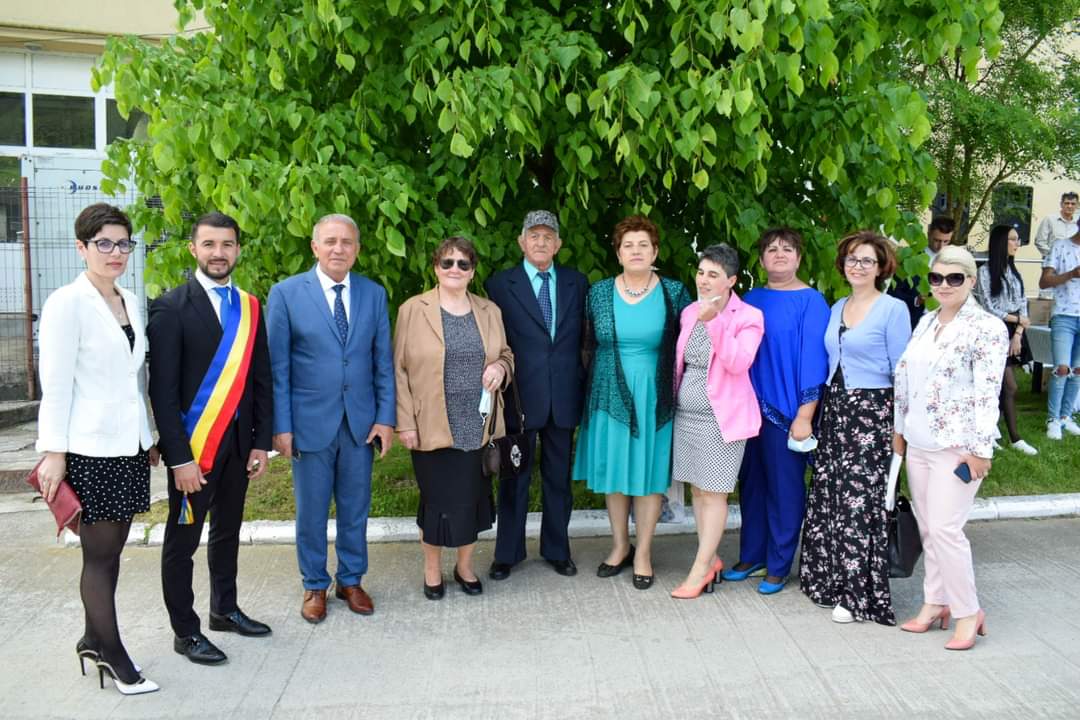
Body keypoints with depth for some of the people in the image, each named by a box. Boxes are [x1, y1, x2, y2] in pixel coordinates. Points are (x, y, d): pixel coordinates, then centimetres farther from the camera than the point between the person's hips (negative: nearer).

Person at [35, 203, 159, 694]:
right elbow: (55, 384, -12)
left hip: (129, 447, 7)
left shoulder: (131, 302, 10)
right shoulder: (67, 303, -10)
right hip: (90, 449, -6)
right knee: (100, 554, 4)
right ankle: (112, 653, 15)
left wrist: (149, 436, 16)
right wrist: (54, 452, -13)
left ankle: (95, 640, 27)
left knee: (111, 549, 13)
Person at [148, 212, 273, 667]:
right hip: (193, 444, -5)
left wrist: (261, 441, 4)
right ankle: (185, 631, 21)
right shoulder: (172, 308, -10)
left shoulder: (249, 307, 6)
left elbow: (261, 379, 9)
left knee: (228, 531, 19)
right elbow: (162, 389, -13)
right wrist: (179, 457, -16)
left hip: (238, 441, 5)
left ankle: (225, 609, 36)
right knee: (182, 540, 7)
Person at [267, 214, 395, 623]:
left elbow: (383, 361, 5)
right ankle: (315, 586, 28)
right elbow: (277, 366, -5)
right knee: (311, 511, 10)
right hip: (310, 421, -2)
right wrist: (280, 425, -8)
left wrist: (385, 417, -1)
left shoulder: (374, 294, 3)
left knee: (355, 508, 13)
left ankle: (350, 581, 30)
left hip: (361, 421, 2)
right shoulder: (286, 293, -5)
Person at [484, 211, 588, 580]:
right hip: (520, 396, -2)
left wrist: (583, 384, 1)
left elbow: (584, 337, 8)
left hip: (564, 397, 3)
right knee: (515, 477, 9)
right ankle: (507, 553, 23)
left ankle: (557, 550, 29)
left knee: (559, 477, 14)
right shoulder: (500, 284, -1)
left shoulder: (577, 283, 7)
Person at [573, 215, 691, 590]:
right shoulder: (599, 292, 2)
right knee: (613, 473, 10)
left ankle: (643, 553, 20)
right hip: (609, 395, 2)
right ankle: (619, 545, 28)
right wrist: (605, 376, 8)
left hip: (654, 398, -2)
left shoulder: (675, 292, -2)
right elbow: (589, 344, 10)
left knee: (648, 474, 5)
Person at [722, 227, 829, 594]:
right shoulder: (751, 299, 8)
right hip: (750, 407, 5)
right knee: (751, 483, 13)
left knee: (784, 488, 5)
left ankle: (778, 567, 19)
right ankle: (751, 557, 28)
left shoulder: (811, 302, -7)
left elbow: (813, 358, -10)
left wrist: (805, 413, -15)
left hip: (787, 411, -5)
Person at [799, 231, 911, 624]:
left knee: (860, 501, -4)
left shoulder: (893, 309, -6)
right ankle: (829, 579, 23)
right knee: (827, 496, 9)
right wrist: (818, 412, 14)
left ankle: (860, 593, 8)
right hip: (834, 410, 7)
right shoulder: (837, 308, 13)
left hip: (872, 412, -6)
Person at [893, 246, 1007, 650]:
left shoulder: (987, 328, -10)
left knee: (945, 529, -8)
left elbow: (987, 394, -14)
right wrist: (900, 430, 14)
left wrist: (980, 449, -17)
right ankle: (935, 603, 23)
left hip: (956, 447, -7)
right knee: (927, 528, 12)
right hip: (918, 444, 7)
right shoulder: (925, 322, 11)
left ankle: (968, 612, 9)